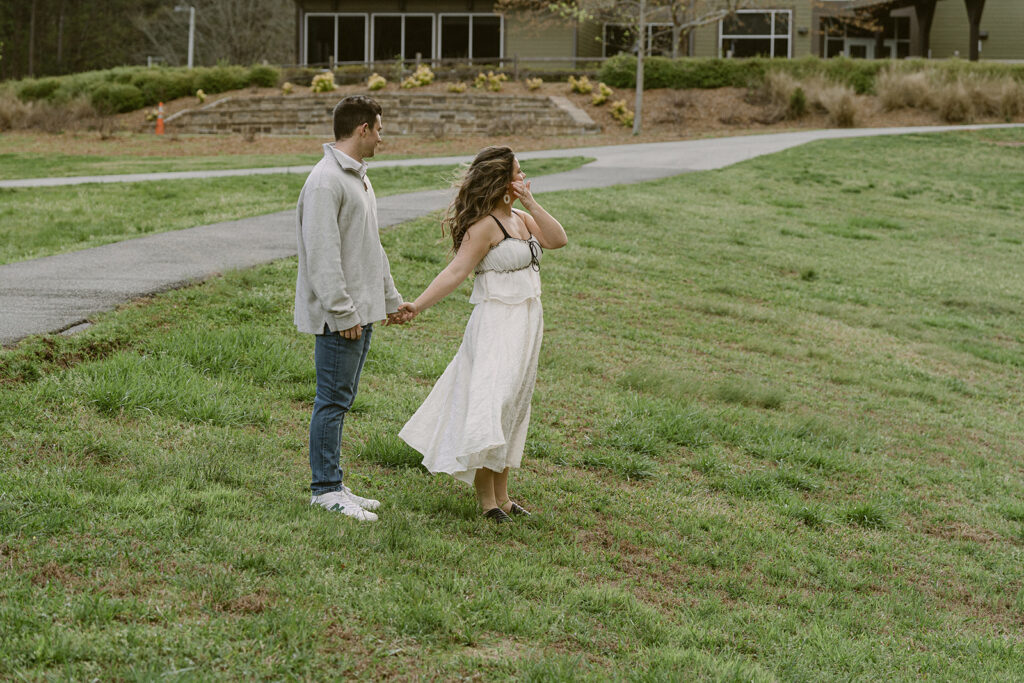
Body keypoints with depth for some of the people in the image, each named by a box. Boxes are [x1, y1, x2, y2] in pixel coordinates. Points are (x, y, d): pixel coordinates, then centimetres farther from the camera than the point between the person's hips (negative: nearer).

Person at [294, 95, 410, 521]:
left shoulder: (358, 178, 18)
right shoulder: (325, 181, -15)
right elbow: (322, 254, -20)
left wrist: (390, 298, 25)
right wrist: (342, 312, -22)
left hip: (361, 310, 10)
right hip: (339, 315, -10)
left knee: (341, 400, 12)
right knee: (333, 400, -5)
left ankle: (332, 487, 18)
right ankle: (325, 490, 1)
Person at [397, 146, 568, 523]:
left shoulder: (520, 219, 12)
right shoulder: (484, 225, -13)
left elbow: (557, 239, 2)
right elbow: (456, 270, -19)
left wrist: (530, 202, -5)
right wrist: (417, 305, -29)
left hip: (526, 323, 9)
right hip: (497, 325, -9)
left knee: (513, 405, 10)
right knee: (492, 404, -8)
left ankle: (501, 493, 16)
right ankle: (485, 496, -3)